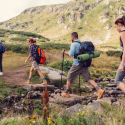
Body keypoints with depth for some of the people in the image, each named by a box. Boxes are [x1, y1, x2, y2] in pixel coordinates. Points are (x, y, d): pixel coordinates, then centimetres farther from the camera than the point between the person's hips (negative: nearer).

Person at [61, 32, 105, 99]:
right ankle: (99, 90, -14)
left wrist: (64, 52, 0)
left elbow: (70, 54, -18)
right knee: (89, 79, 2)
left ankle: (66, 93, 23)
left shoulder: (74, 44, -9)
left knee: (69, 78, 11)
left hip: (77, 65, -6)